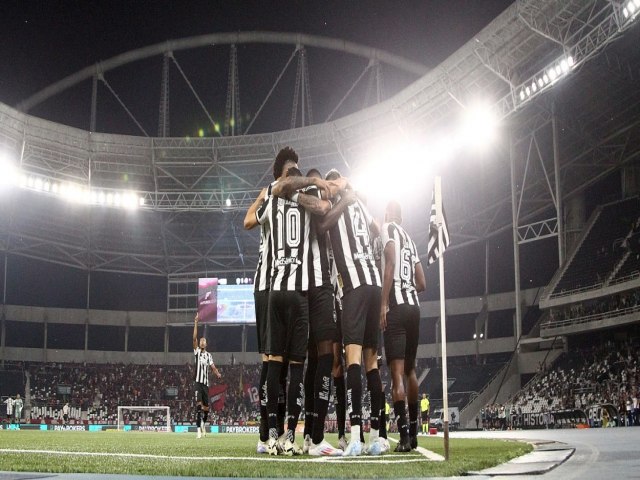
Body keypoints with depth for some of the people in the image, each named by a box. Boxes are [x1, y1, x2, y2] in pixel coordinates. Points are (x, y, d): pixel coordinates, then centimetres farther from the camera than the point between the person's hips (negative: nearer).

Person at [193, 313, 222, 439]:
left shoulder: (209, 355, 13)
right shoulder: (197, 351, 5)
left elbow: (212, 367, 2)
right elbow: (194, 338, -7)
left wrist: (218, 373, -20)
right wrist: (196, 323, -15)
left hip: (206, 383, 3)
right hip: (198, 381, -3)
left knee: (206, 407, 6)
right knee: (198, 403, -18)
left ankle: (203, 424, 31)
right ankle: (199, 428, -20)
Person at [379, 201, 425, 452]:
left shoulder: (388, 229, 0)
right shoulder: (410, 241, 23)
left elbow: (390, 265, -15)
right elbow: (422, 283, 22)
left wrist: (383, 304, -18)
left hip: (397, 306, -8)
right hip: (414, 306, 8)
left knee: (397, 370, -12)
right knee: (410, 369, 16)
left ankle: (404, 435, -20)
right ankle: (413, 432, 21)